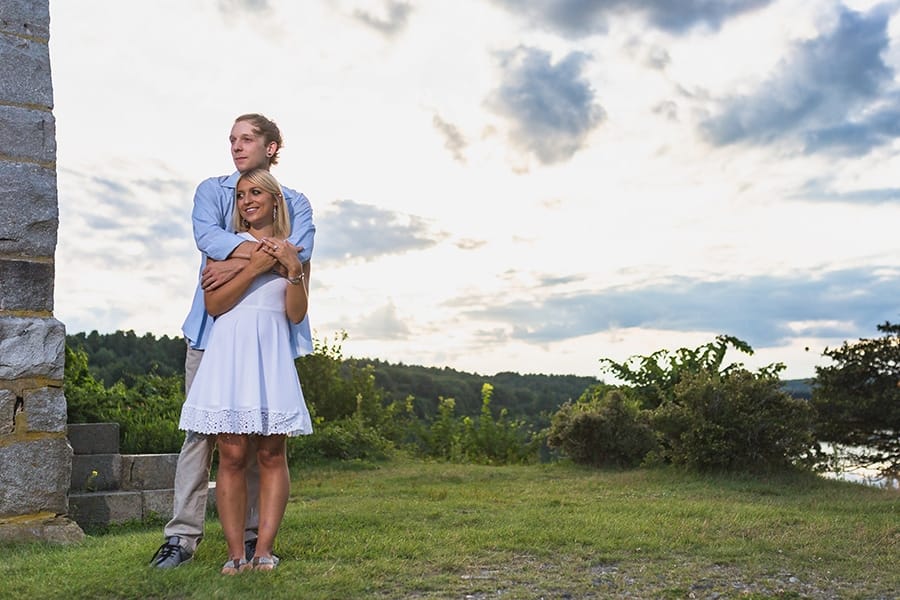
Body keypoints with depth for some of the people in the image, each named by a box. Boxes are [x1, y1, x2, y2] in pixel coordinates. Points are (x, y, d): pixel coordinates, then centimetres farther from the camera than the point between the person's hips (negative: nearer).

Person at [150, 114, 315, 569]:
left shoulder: (294, 202, 13)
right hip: (213, 327, 0)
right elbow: (206, 235, -8)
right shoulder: (212, 190, 14)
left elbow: (300, 251, -7)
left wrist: (238, 264, -17)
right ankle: (182, 536, 3)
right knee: (200, 431, -2)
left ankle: (252, 536, 9)